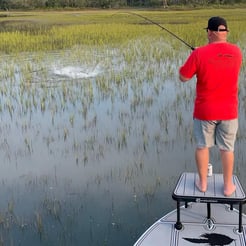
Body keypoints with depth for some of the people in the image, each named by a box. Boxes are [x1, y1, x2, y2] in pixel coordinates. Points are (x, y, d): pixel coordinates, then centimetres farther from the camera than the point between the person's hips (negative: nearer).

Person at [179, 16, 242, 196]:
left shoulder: (199, 53, -16)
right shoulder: (236, 52, -3)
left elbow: (183, 77, -7)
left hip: (205, 110, -2)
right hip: (229, 110, 2)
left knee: (202, 146, 14)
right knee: (227, 148, 12)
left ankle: (202, 183, 24)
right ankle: (228, 186, 21)